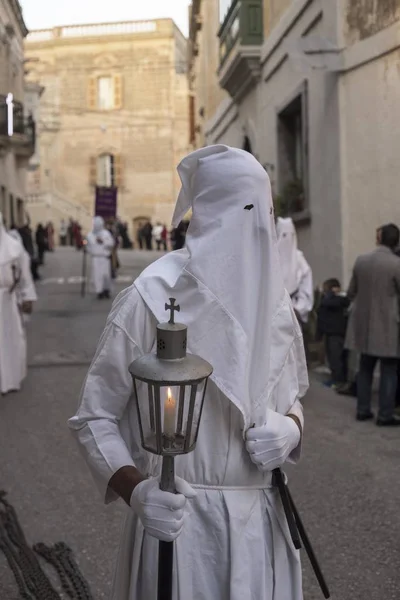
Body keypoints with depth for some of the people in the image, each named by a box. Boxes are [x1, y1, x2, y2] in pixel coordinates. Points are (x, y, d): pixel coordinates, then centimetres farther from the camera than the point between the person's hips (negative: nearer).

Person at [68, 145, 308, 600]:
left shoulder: (273, 302, 2)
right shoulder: (149, 300, -15)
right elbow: (94, 417, -9)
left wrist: (291, 427, -6)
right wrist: (135, 490, -25)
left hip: (261, 522, 5)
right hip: (175, 518, -5)